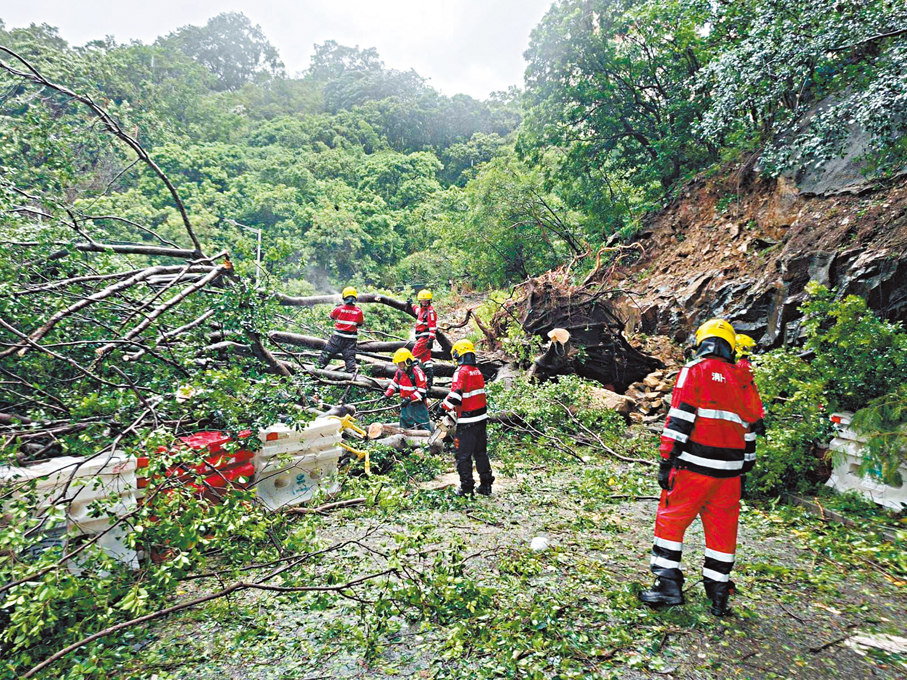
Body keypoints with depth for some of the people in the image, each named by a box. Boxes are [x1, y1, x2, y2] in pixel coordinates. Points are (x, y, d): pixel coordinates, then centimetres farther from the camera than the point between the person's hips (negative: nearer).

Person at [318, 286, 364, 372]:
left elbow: (331, 317, 12)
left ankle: (320, 366, 23)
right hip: (351, 339, 0)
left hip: (338, 337, 0)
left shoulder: (339, 309, -8)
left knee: (327, 352, 14)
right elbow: (360, 323, 7)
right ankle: (352, 372, -4)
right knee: (350, 357, 4)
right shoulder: (359, 311, -7)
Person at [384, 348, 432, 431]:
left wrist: (410, 399, -26)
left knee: (423, 426, -2)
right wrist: (387, 395, 4)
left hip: (417, 403, -7)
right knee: (404, 426, 14)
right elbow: (394, 384, 16)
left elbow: (422, 390, -22)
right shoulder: (399, 372, 2)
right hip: (406, 403, 8)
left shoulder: (417, 372, -21)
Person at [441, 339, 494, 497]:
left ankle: (467, 488, 6)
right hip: (481, 418, 8)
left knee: (463, 455, 3)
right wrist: (456, 410, 17)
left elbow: (455, 396, -25)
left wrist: (444, 407, -7)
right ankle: (486, 485, 22)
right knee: (481, 453, 17)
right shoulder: (478, 372, 9)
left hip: (467, 423, -8)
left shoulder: (461, 372, -16)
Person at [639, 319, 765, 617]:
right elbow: (751, 423, 17)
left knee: (671, 518, 5)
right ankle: (719, 594, 20)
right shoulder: (741, 379, 14)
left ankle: (668, 584, 4)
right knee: (722, 528, 13)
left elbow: (680, 419, -12)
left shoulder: (695, 370, -3)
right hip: (730, 469, 5)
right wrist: (745, 465, 24)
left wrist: (667, 460, -11)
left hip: (695, 465, -5)